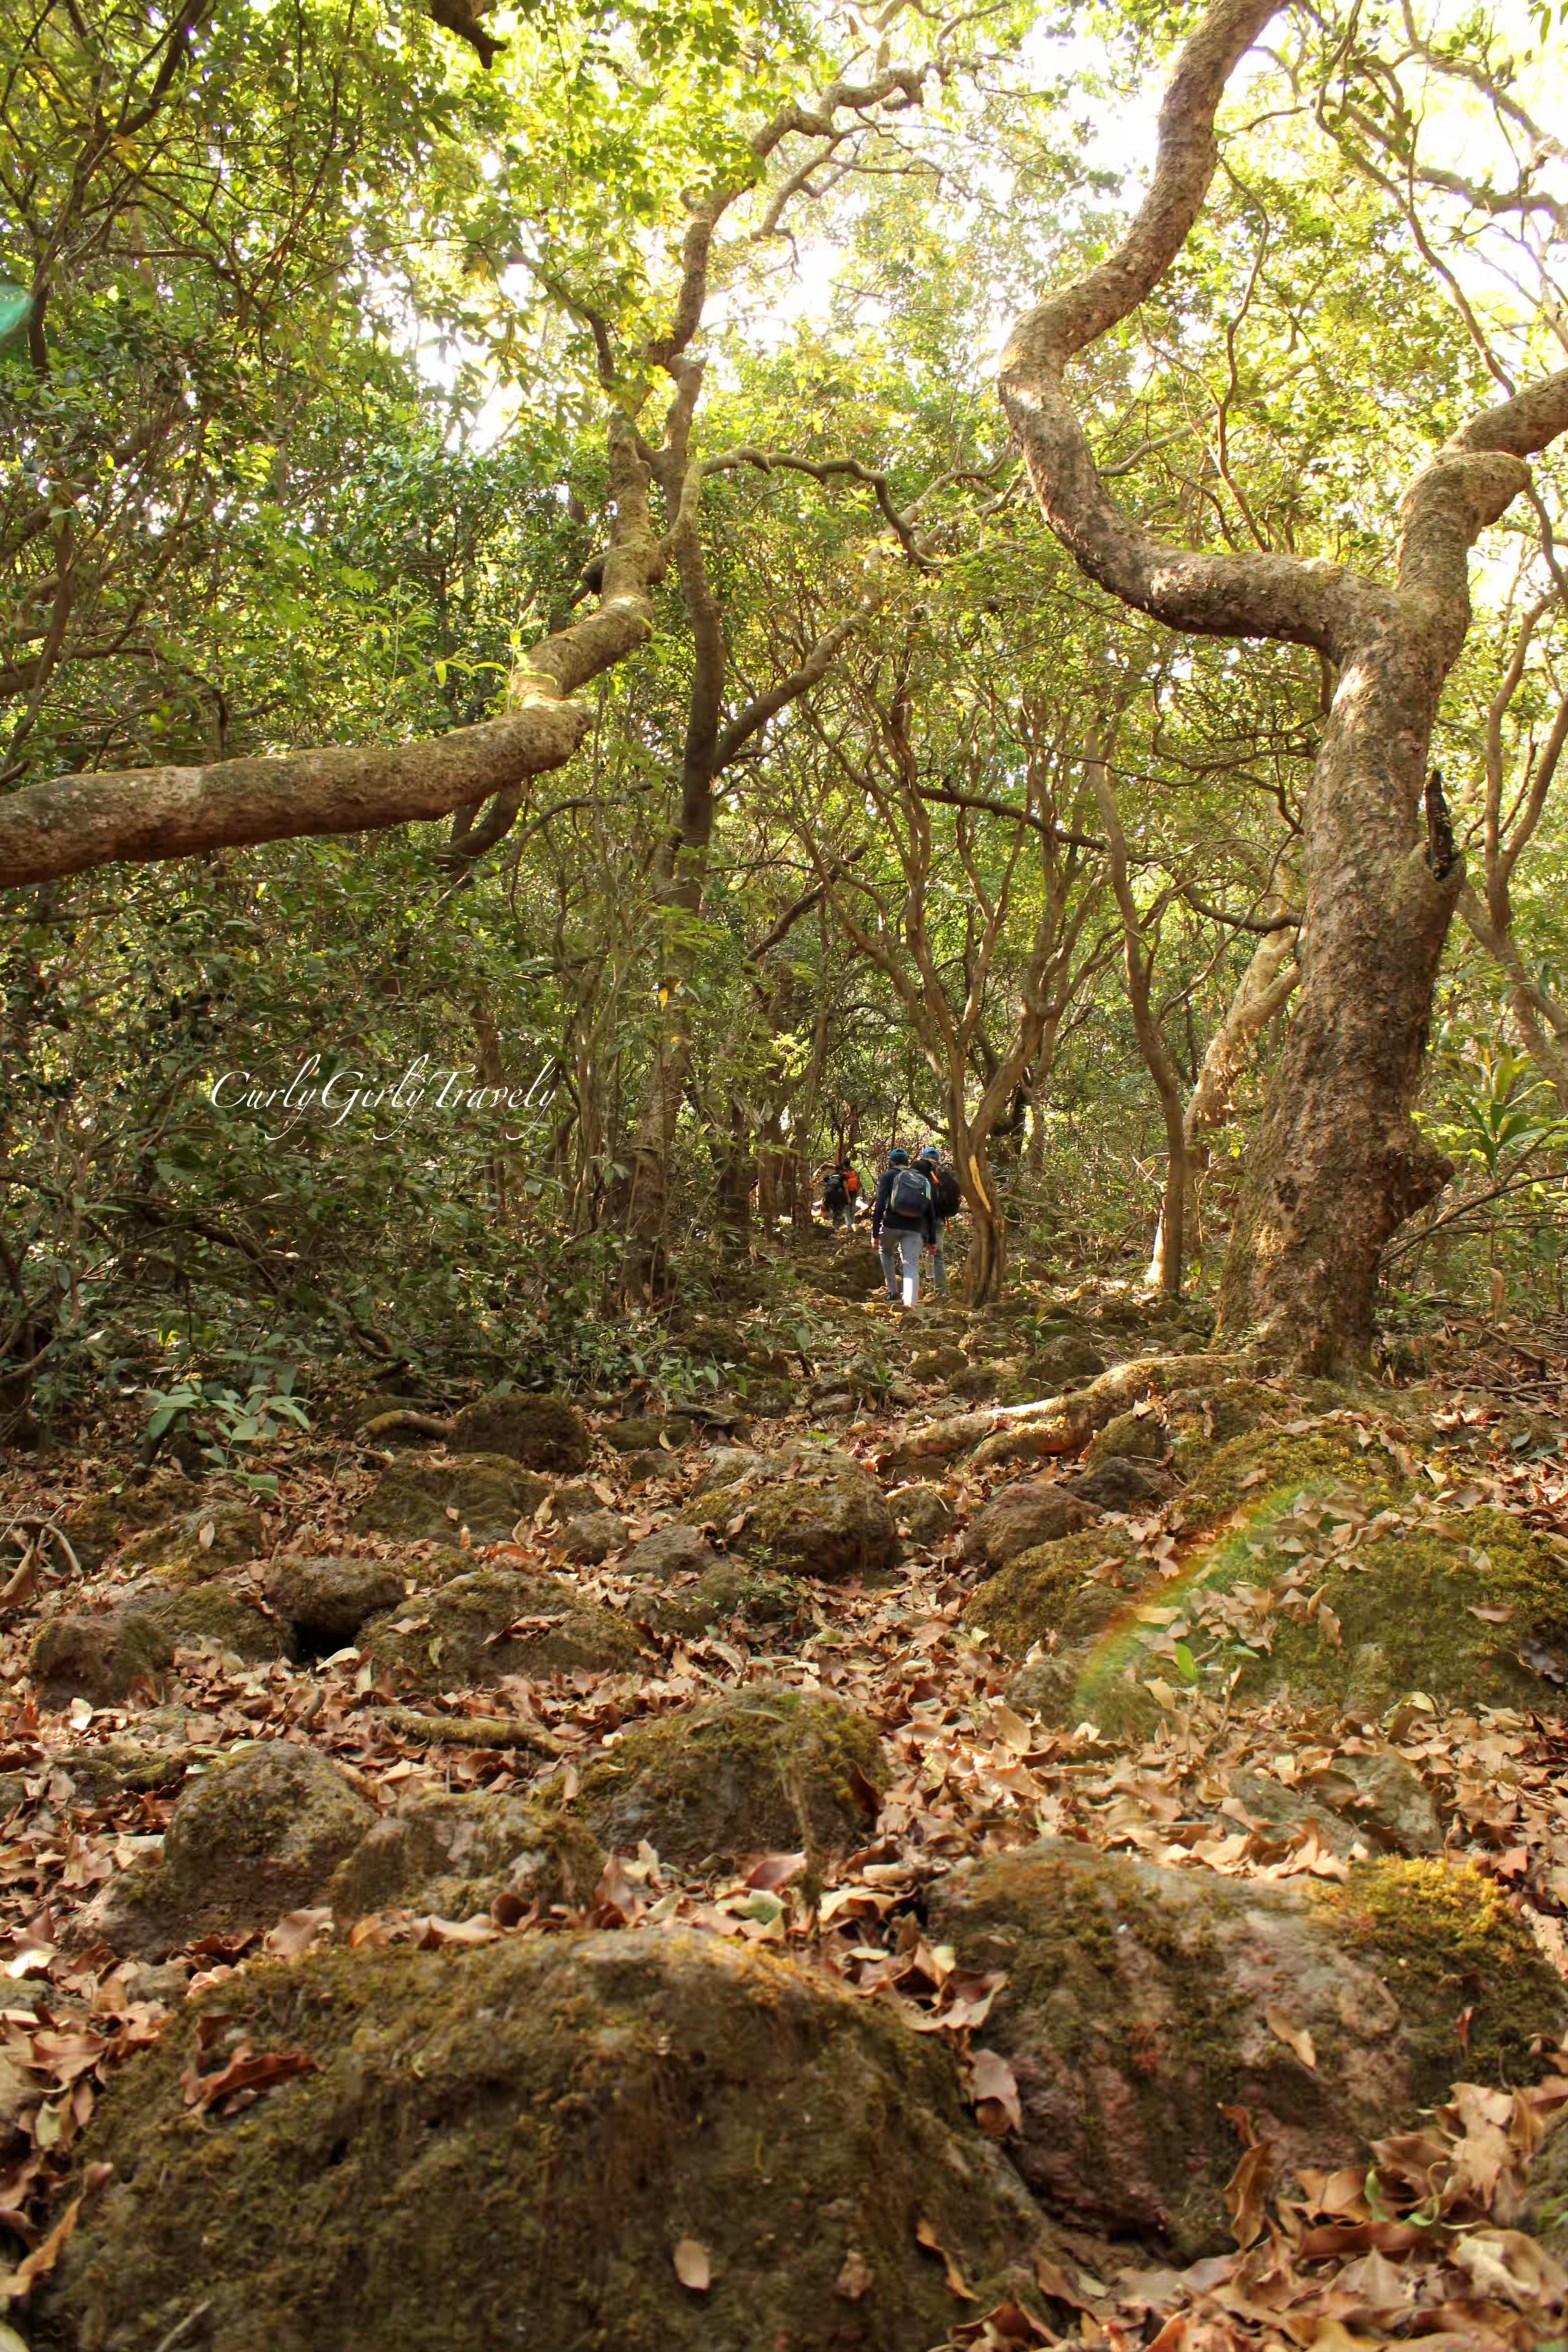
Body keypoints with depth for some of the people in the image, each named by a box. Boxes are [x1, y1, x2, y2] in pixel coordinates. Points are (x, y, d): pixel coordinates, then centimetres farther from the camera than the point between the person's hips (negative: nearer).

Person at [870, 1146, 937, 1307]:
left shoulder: (888, 1175, 8)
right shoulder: (923, 1179, 20)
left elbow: (879, 1205, -3)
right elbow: (931, 1213, 17)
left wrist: (875, 1233, -2)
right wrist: (931, 1240, 19)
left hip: (891, 1225, -2)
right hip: (914, 1229, 2)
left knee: (885, 1252, 28)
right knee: (911, 1266, -2)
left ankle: (893, 1291, 22)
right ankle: (911, 1302, -24)